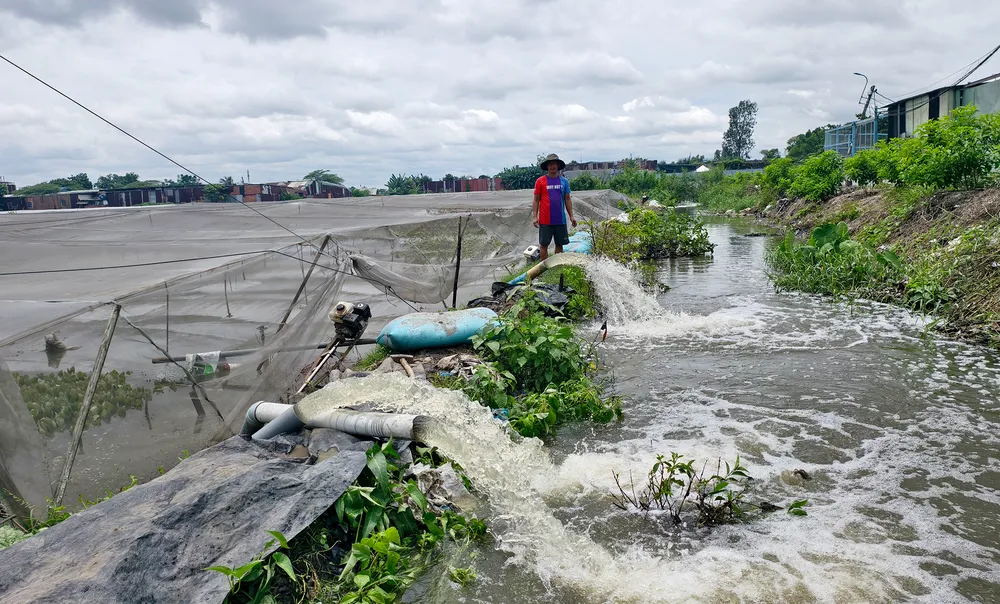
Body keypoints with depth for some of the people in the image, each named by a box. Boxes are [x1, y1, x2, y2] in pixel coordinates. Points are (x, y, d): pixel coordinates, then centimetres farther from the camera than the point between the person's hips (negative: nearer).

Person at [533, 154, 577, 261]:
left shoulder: (564, 181, 7)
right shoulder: (540, 181, -1)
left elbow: (567, 200, 11)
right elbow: (536, 200, 1)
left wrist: (571, 216, 5)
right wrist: (535, 216, -6)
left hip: (560, 220, 3)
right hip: (545, 220, -3)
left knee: (559, 244, 9)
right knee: (544, 245, 2)